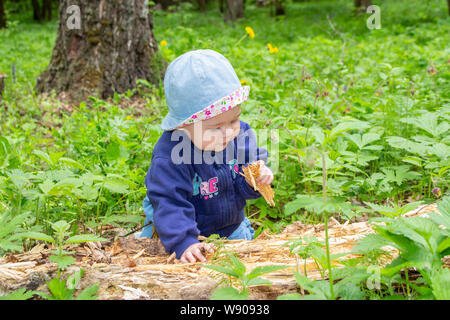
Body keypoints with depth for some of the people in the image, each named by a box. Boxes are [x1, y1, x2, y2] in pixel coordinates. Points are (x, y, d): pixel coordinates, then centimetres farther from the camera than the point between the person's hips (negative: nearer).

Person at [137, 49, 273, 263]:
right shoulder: (169, 158, -36)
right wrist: (184, 242, -45)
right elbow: (169, 203, -35)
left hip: (232, 227, 5)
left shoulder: (240, 135, -19)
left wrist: (258, 177, -32)